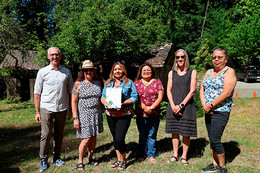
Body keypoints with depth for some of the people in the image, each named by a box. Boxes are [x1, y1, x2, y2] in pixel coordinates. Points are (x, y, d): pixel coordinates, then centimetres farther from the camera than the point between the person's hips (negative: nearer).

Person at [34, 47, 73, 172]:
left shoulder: (66, 72, 7)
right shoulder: (42, 72, 3)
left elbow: (70, 92, 11)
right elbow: (37, 92, 3)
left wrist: (70, 110, 8)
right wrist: (37, 112, -1)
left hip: (62, 109, 2)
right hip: (46, 108, -2)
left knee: (59, 135, 11)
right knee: (46, 135, 0)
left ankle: (57, 157, 27)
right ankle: (43, 159, 17)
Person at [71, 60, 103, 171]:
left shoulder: (97, 83, 8)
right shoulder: (78, 84, -5)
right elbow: (73, 102, -7)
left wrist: (100, 114, 11)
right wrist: (75, 118, -12)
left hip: (96, 114, 4)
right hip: (84, 115, -4)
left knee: (93, 137, 10)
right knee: (86, 139, -5)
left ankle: (90, 158, 29)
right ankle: (80, 161, 16)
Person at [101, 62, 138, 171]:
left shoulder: (129, 83, 2)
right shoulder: (108, 83, 13)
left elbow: (134, 97, -2)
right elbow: (103, 97, 13)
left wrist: (123, 103, -17)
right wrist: (106, 103, -8)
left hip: (124, 114, -4)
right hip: (110, 114, 4)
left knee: (119, 139, -9)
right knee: (115, 138, 13)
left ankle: (123, 160, 14)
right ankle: (119, 159, 30)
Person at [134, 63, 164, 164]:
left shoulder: (157, 82, 7)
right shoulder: (136, 83, 7)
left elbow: (160, 97, -2)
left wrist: (151, 108, -14)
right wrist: (144, 108, -13)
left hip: (155, 114, 0)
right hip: (141, 114, 0)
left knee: (152, 135, 8)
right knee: (142, 135, 9)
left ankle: (151, 155, 22)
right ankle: (142, 155, 25)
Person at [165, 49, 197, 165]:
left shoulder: (192, 72, 3)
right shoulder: (171, 73, 10)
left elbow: (192, 91, -5)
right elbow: (169, 90, 6)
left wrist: (181, 105, -12)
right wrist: (173, 106, -8)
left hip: (187, 105, -2)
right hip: (173, 106, 3)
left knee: (186, 132, 2)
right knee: (174, 131, 8)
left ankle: (184, 156, 17)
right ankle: (175, 155, 22)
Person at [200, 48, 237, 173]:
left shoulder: (229, 72, -7)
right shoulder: (209, 72, 14)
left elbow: (226, 93, -17)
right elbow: (202, 90, 10)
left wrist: (210, 105, -15)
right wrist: (204, 105, -6)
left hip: (221, 111, -7)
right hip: (208, 111, 7)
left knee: (215, 140, -7)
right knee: (212, 139, 13)